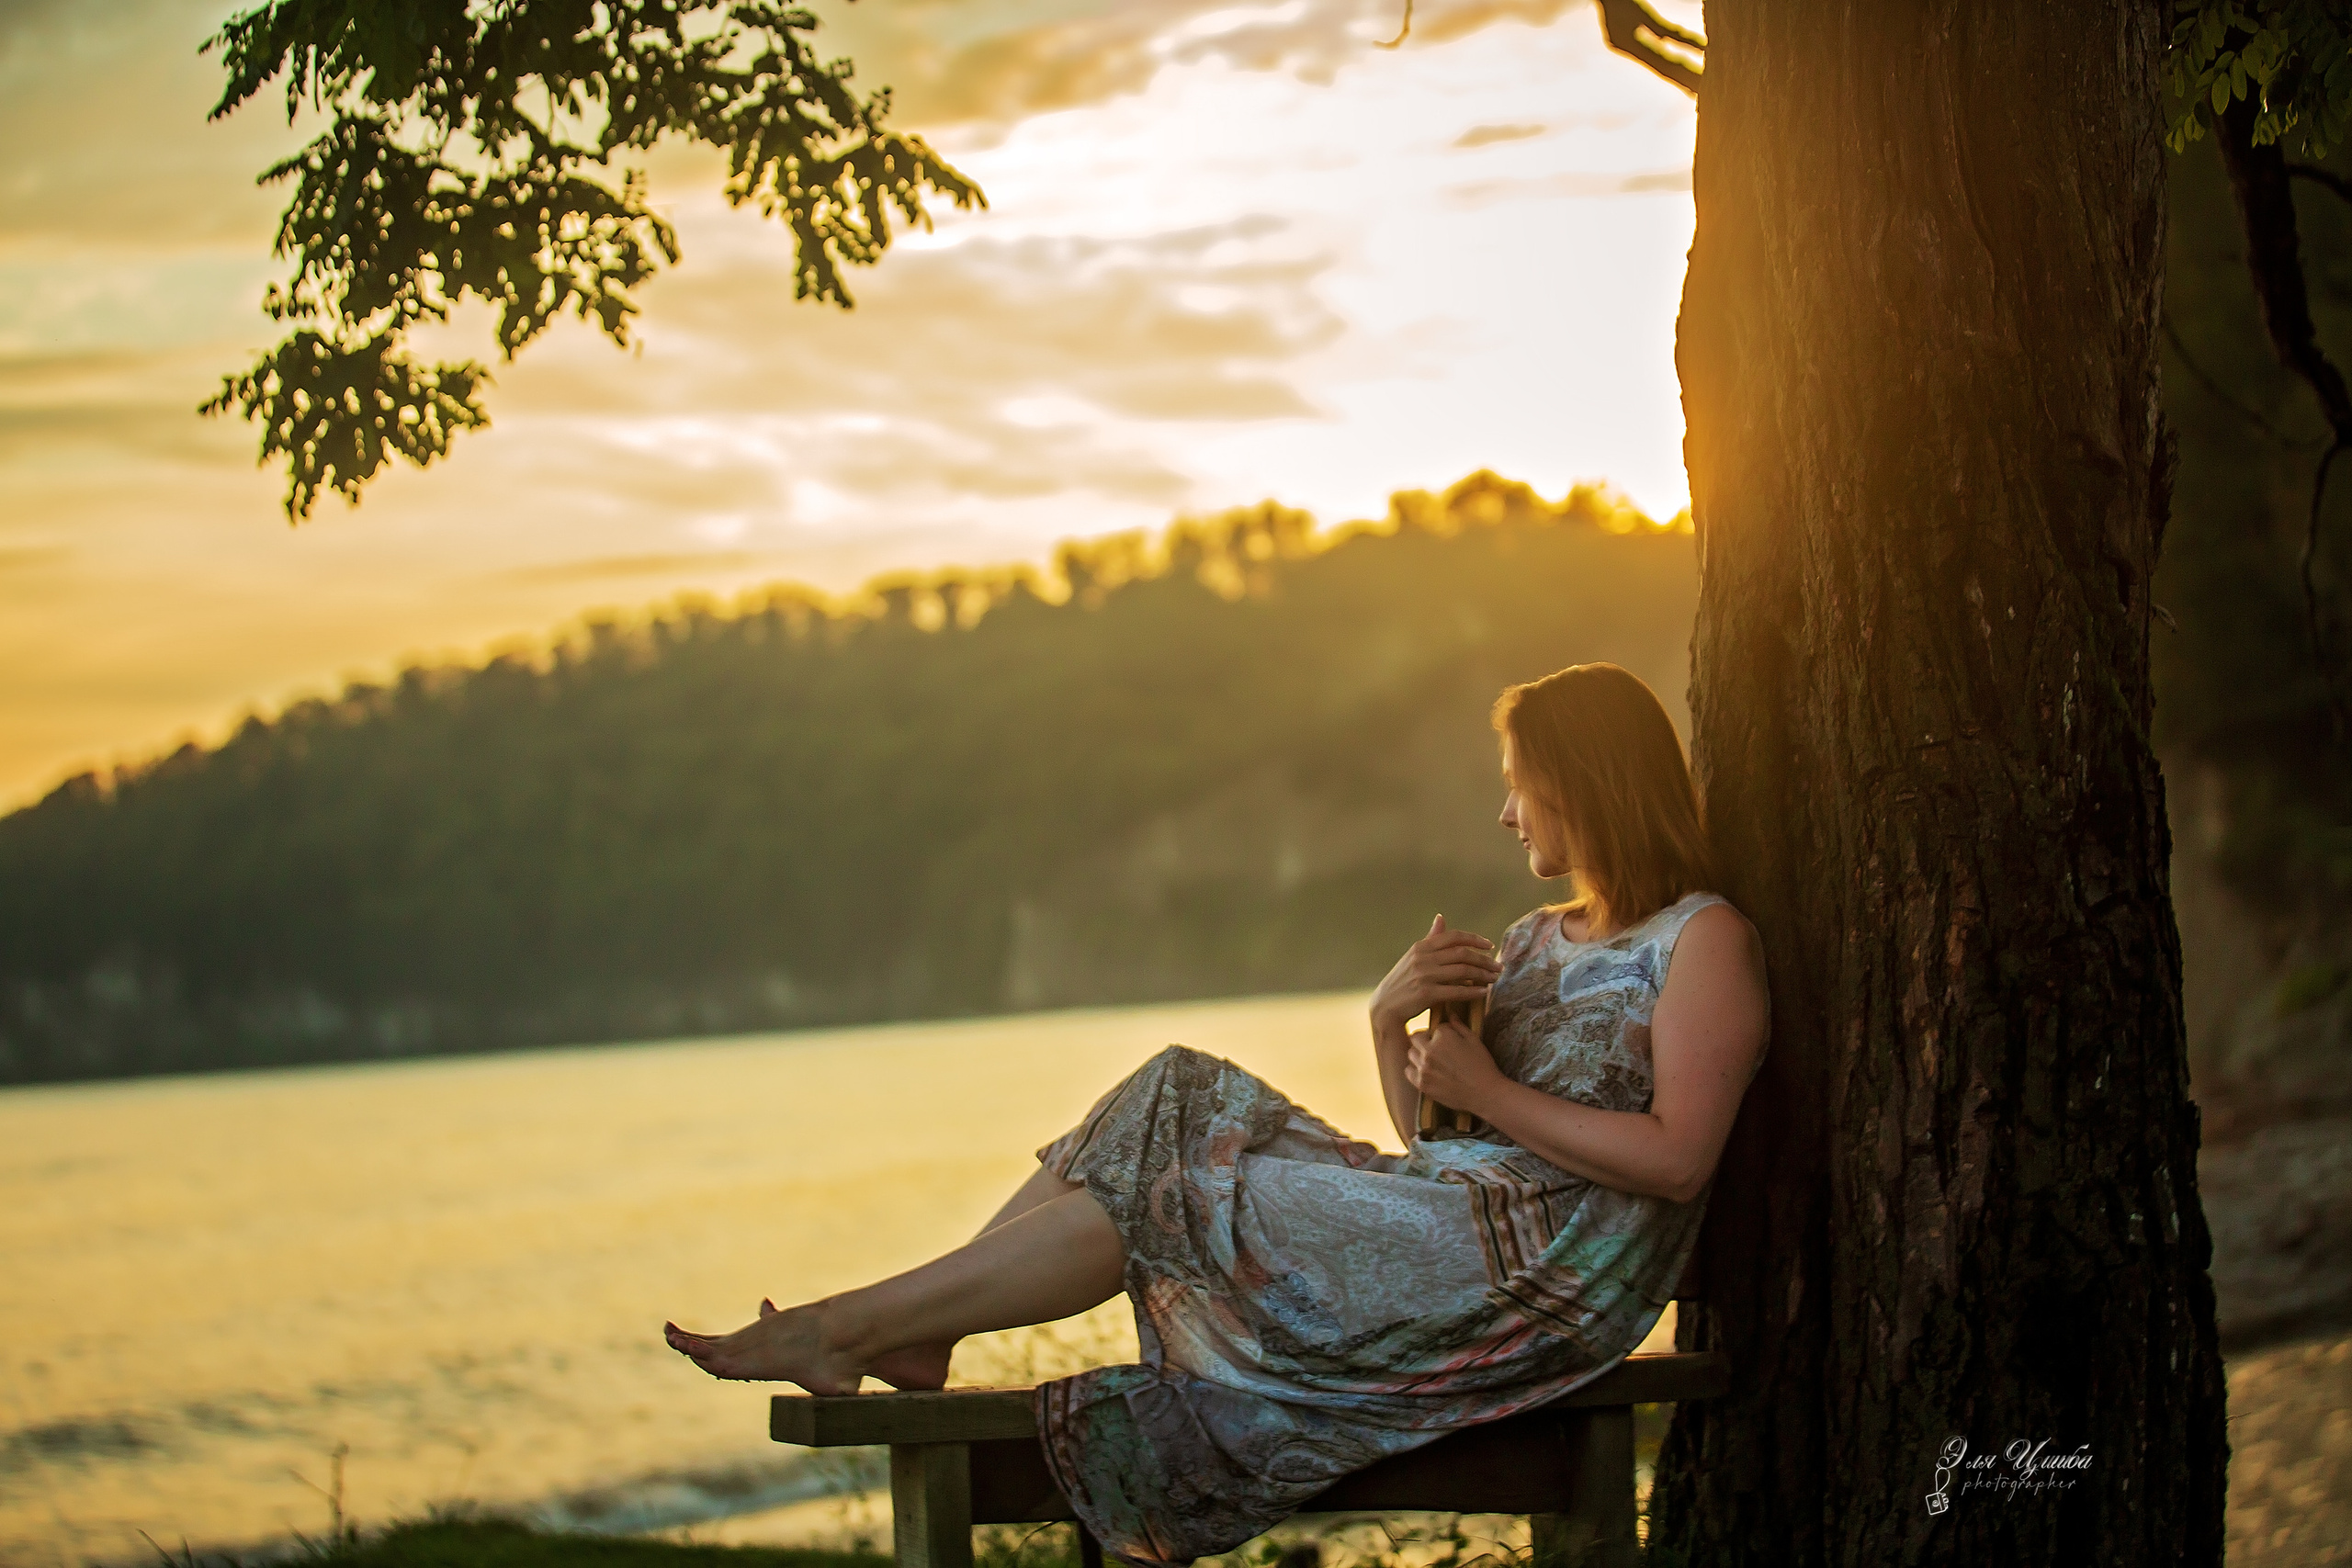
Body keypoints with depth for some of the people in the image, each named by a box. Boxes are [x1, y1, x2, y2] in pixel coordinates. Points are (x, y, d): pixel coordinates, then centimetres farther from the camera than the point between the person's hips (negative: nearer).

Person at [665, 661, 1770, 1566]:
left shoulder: (1702, 941, -3)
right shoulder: (1537, 941, 24)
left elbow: (1677, 1161, -16)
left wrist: (1486, 1090, -13)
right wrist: (1390, 1020, 0)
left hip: (1547, 1266, -9)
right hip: (1446, 1229, 9)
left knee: (1172, 1196, -13)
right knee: (1183, 1102, -3)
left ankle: (846, 1329, -10)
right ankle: (908, 1335, -9)